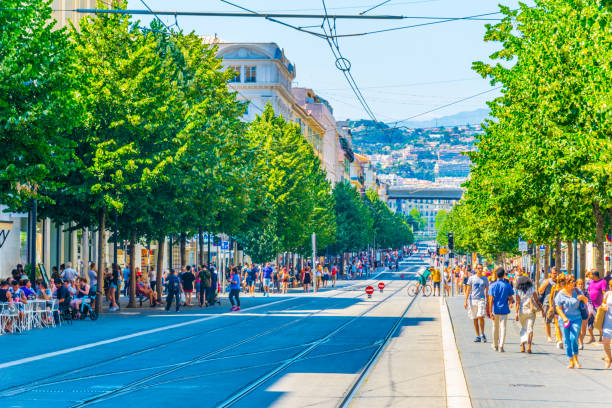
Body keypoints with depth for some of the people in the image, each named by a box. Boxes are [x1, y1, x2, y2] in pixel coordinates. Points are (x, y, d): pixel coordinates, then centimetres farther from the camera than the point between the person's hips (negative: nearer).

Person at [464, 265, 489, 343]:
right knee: (475, 319, 4)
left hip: (481, 300, -1)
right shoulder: (471, 278, 5)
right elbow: (468, 290, 3)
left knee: (481, 317, -16)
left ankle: (482, 334, 0)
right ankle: (478, 336, 12)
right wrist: (465, 301, -5)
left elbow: (487, 291, 12)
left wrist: (487, 302, 7)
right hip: (472, 300, 1)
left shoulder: (485, 279, 8)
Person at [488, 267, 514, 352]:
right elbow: (510, 299, 1)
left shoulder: (492, 285, -5)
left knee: (495, 327, 15)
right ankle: (501, 346, -11)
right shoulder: (507, 285, -4)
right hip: (504, 310, -1)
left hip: (495, 310, 1)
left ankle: (495, 345, 28)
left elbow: (491, 300, -9)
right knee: (503, 327, -1)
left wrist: (490, 312, -9)